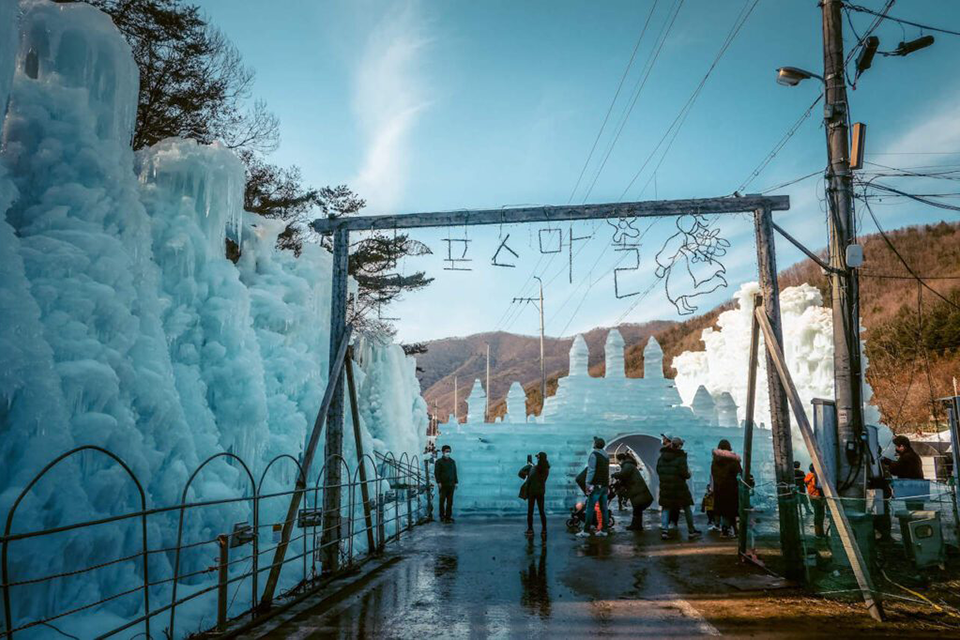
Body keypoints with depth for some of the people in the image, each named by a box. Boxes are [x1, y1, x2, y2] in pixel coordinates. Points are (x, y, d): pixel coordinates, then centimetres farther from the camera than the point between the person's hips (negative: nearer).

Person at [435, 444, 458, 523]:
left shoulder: (452, 461, 14)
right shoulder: (439, 462, 0)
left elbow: (455, 472, 17)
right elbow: (436, 473, -4)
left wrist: (455, 482, 11)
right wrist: (438, 482, -12)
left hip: (451, 484, 4)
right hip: (443, 485, -4)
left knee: (450, 502, 3)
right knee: (442, 501, 0)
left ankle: (448, 517, 7)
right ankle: (442, 517, 7)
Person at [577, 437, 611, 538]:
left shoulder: (593, 454, -9)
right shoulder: (606, 456, 15)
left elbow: (591, 470, -16)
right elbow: (607, 472, 17)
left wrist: (588, 484, -17)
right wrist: (608, 485, 19)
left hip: (596, 485, -8)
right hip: (605, 486, 8)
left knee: (590, 508, -7)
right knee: (604, 508, 7)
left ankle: (586, 530, -9)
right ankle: (604, 530, 7)